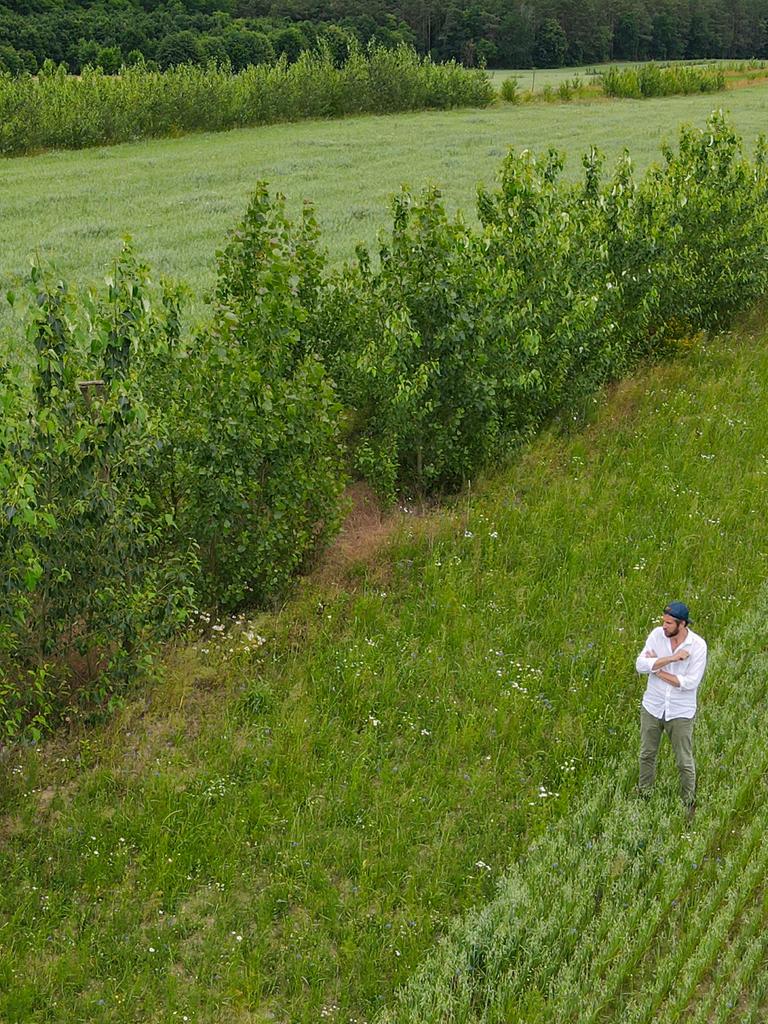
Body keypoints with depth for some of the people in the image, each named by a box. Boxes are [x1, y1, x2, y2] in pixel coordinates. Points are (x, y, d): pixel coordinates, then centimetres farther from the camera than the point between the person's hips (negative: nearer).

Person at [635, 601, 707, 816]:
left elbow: (691, 682, -23)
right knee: (647, 754, 19)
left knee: (685, 761, 9)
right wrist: (671, 658, -28)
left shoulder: (698, 646, -17)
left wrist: (657, 669, -18)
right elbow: (640, 665, -18)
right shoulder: (657, 635, -10)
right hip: (652, 707, 3)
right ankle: (643, 795, 39)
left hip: (680, 712, -3)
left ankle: (689, 803, 29)